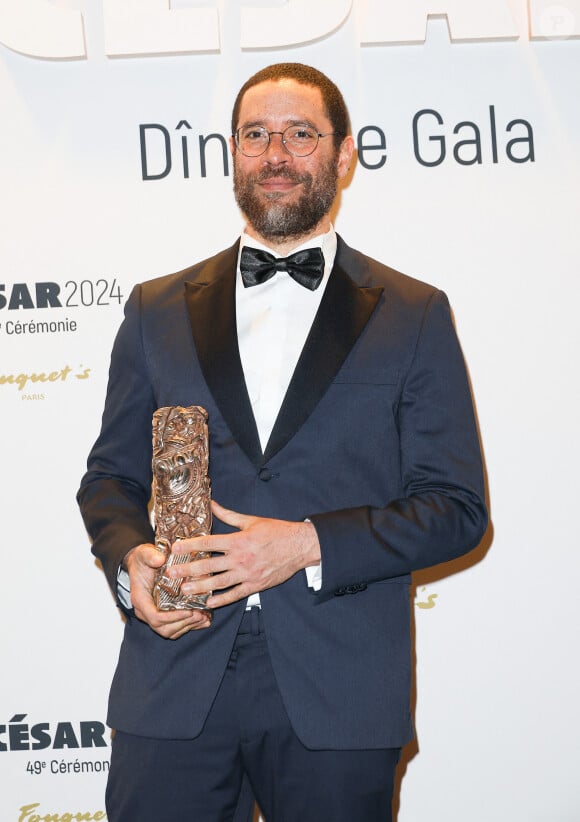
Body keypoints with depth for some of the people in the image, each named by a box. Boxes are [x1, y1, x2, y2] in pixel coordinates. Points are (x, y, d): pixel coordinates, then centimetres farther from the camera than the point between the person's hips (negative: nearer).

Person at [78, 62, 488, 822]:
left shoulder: (414, 316, 5)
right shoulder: (159, 310, 13)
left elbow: (456, 506, 1)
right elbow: (112, 475, 15)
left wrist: (310, 545, -13)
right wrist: (130, 558, -7)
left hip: (336, 696, -1)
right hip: (173, 681, 2)